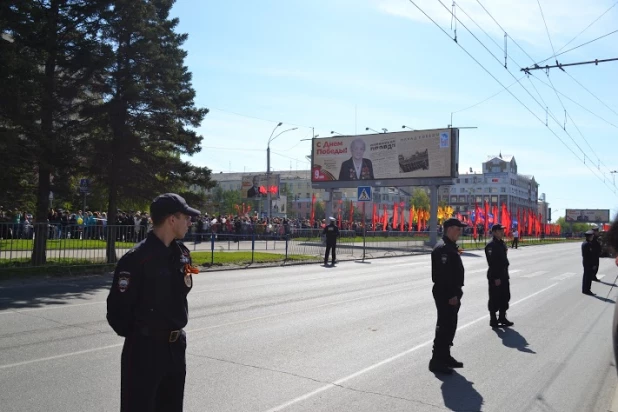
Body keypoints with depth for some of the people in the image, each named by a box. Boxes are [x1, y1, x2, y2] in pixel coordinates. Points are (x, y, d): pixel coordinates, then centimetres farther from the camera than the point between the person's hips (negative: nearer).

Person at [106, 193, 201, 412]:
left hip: (176, 346, 7)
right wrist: (137, 335, -3)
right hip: (144, 349, -7)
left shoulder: (182, 252, 5)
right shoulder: (137, 258, -19)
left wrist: (175, 331, 13)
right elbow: (118, 308, -17)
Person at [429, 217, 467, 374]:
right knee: (444, 327, -6)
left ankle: (445, 357, 28)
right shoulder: (443, 248, -18)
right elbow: (444, 274, -25)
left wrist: (456, 293, 19)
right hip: (445, 295, -11)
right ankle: (437, 361, 1)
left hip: (451, 293, 11)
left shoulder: (450, 246, 16)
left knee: (450, 326, 17)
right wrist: (451, 295, -25)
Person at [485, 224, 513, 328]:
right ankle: (493, 320, 11)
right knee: (494, 299, 1)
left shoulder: (502, 243, 12)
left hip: (504, 275, 9)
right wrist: (496, 278, -22)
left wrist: (506, 274, 16)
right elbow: (492, 263, -21)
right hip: (495, 276, -9)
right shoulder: (490, 245, -16)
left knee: (505, 297, 15)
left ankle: (502, 318, 28)